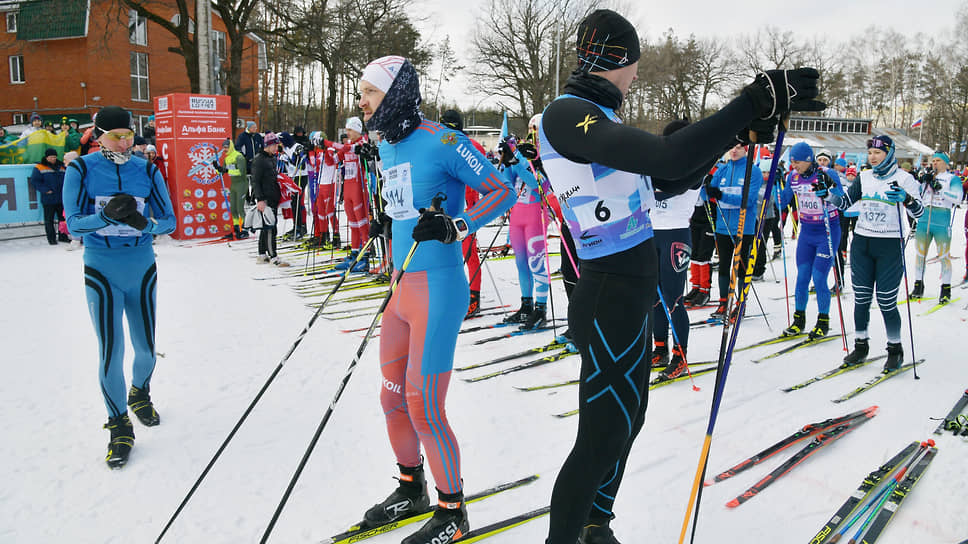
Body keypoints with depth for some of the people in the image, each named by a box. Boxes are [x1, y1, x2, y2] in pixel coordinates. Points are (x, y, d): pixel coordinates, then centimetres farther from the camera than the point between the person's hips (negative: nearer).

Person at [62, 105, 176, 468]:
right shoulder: (81, 170, -5)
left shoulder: (146, 171, 0)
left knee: (146, 349, 9)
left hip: (142, 269, 2)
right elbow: (73, 224, -11)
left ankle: (140, 394, 42)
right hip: (102, 272, -2)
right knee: (111, 353, -4)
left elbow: (169, 220, -1)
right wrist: (107, 215, -29)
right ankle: (119, 426, 15)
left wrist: (145, 224, -22)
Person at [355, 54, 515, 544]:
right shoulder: (387, 148, 12)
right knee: (393, 400, 16)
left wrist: (455, 226, -24)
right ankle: (411, 490, 38)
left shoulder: (441, 141, -13)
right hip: (402, 288, 9)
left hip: (438, 288, -8)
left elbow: (502, 191, -13)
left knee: (424, 408, -4)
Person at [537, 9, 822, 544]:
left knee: (627, 418, 21)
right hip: (610, 302, -10)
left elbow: (671, 181, 18)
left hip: (631, 296, 10)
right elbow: (668, 159, -31)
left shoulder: (599, 119, 14)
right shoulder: (565, 115, -17)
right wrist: (755, 101, -28)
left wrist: (741, 128, 12)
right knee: (602, 438, 0)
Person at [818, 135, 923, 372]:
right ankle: (861, 345, 20)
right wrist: (827, 195, -7)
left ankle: (895, 348, 14)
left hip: (890, 245, -4)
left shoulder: (903, 178, -5)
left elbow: (918, 212, -12)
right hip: (862, 243, 4)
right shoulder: (864, 177, 8)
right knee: (861, 298, 7)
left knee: (886, 301, -3)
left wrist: (906, 198, -32)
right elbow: (845, 202, 11)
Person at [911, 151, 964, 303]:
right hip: (924, 218, 4)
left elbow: (957, 197, -9)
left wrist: (940, 188, -19)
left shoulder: (953, 178, 5)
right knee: (920, 253, 6)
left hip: (942, 220, -4)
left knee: (944, 255, -1)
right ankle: (918, 287, 16)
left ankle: (946, 289, 9)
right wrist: (922, 180, -6)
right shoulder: (927, 177, 17)